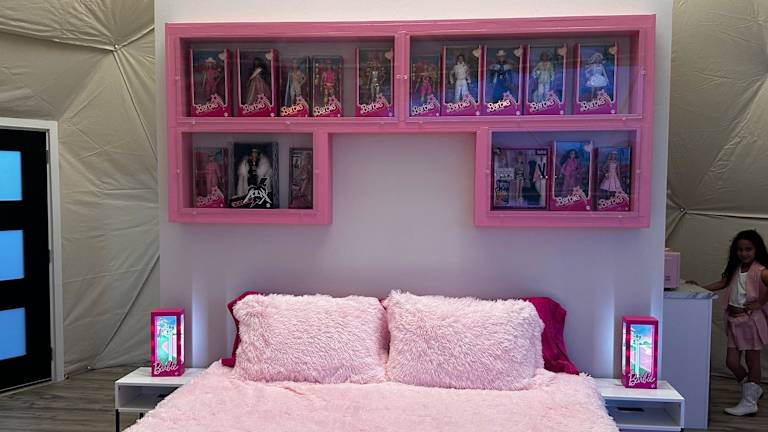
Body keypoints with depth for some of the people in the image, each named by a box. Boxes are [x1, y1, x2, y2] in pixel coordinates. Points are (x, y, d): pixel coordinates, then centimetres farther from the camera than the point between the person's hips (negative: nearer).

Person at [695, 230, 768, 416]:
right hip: (734, 319, 7)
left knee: (752, 361, 8)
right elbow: (723, 283, 19)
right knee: (731, 361, 8)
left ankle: (749, 402, 19)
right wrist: (701, 287, 11)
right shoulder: (735, 269, 7)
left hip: (752, 319, -6)